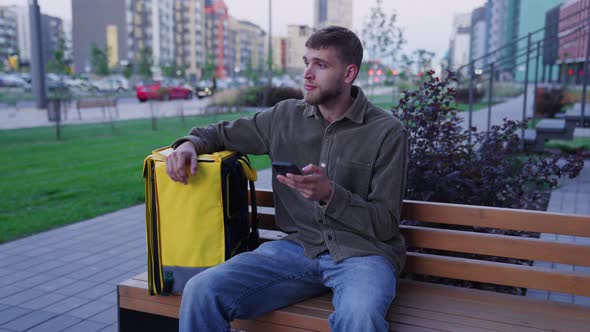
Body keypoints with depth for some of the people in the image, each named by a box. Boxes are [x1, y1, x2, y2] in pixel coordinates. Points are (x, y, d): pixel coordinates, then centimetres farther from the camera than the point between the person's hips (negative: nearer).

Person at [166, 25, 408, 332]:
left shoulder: (387, 132, -3)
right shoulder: (285, 116, 8)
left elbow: (385, 225, -4)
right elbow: (222, 132, 22)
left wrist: (330, 194, -20)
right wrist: (189, 143, -1)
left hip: (362, 252, -3)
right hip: (299, 246, 4)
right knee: (201, 292, -19)